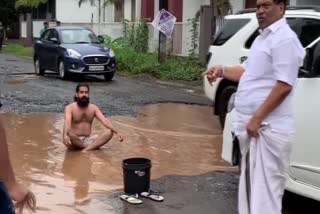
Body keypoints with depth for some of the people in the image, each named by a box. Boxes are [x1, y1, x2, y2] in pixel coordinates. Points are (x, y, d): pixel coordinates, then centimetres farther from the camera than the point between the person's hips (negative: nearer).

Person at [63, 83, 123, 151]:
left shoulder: (93, 108, 6)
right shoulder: (70, 108, -7)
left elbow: (104, 121, -8)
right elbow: (67, 122, -26)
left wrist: (116, 132, -24)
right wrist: (65, 136, -47)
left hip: (88, 140, 4)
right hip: (75, 141, -4)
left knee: (109, 132, -18)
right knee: (69, 135, -39)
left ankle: (86, 150, -32)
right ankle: (92, 147, -18)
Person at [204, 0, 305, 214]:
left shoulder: (285, 39, -14)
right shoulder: (263, 37, 17)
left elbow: (284, 86, -21)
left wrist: (256, 119, -21)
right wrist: (222, 70, 10)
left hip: (268, 129, -10)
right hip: (253, 126, 10)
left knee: (264, 191, -7)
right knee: (251, 186, 19)